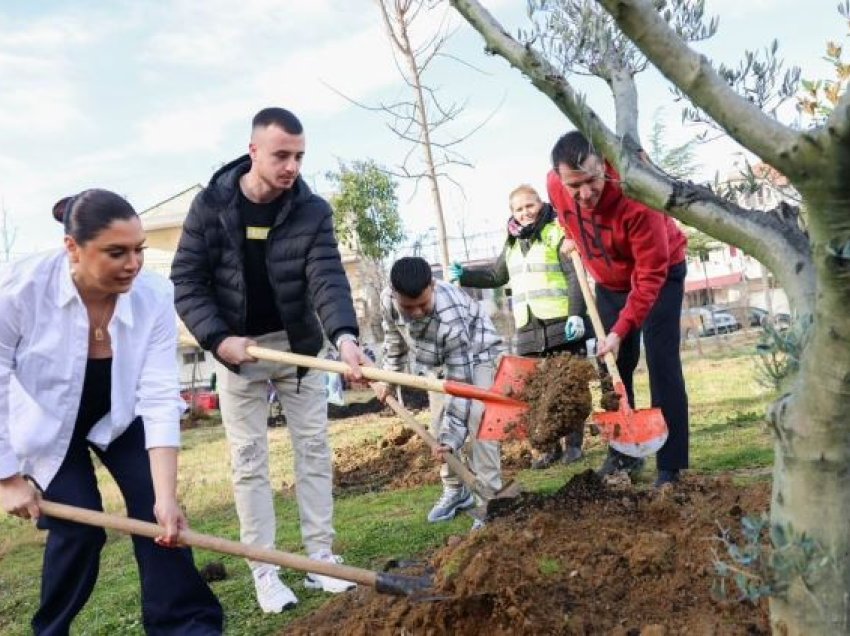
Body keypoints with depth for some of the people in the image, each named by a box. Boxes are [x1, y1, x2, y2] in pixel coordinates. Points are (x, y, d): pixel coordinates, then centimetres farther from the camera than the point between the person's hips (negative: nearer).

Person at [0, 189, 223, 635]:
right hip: (45, 420, -1)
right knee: (80, 525, -11)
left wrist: (166, 496, -32)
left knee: (156, 513, -11)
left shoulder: (155, 296, -29)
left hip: (120, 415, 2)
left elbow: (160, 398, -28)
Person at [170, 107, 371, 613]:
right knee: (249, 461, 4)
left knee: (314, 451, 5)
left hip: (299, 345, 1)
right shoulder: (211, 205, -11)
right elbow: (186, 281, -8)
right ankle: (265, 571, 13)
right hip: (237, 349, -1)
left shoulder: (312, 211, -11)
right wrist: (218, 338, -20)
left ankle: (321, 560, 17)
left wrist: (345, 335, -42)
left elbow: (328, 277, -24)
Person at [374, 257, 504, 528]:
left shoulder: (450, 317, -44)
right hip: (441, 361, 6)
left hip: (478, 355, -6)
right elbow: (394, 339, -1)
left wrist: (453, 434, -37)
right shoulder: (388, 300, -26)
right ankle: (454, 491, 21)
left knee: (476, 422, -21)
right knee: (438, 426, 6)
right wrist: (387, 378, 4)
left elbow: (461, 381, -38)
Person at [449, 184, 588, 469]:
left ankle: (574, 444, 12)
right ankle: (549, 446, 16)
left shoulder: (558, 232, -4)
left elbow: (575, 276, -11)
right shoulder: (512, 242, 17)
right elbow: (496, 274, 29)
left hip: (562, 326, -6)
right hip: (529, 331, 6)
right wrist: (465, 275, 15)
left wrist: (576, 314, -21)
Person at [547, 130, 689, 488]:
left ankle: (671, 468, -9)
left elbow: (651, 274, -33)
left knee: (662, 365, -13)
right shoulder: (555, 185, -21)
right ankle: (623, 453, 19)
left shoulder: (636, 196, -37)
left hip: (659, 274, -5)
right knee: (615, 368, 7)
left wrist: (620, 330, -35)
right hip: (609, 281, 6)